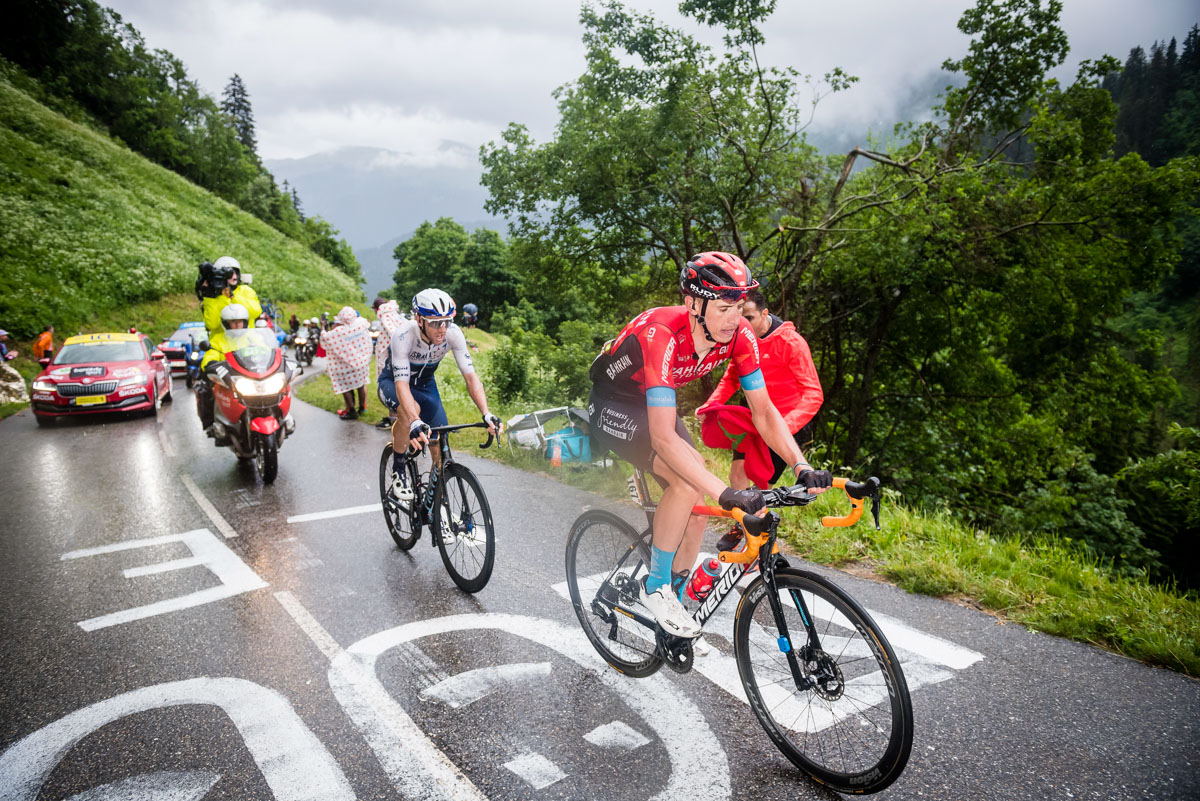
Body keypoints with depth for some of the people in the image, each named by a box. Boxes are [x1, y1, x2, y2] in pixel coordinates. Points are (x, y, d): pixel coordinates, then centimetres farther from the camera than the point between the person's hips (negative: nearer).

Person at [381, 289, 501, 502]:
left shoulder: (453, 334, -28)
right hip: (393, 382, -3)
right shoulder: (403, 335, -37)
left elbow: (470, 376, -29)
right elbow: (402, 384, -44)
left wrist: (487, 414, -43)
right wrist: (415, 423, -60)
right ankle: (399, 472, -15)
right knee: (411, 410, -38)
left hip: (425, 383, 4)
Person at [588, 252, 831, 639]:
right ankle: (656, 587, -9)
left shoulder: (739, 335, -19)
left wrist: (803, 467, -29)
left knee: (698, 506, -3)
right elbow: (664, 437, -44)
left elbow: (763, 410, -14)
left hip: (654, 403, 7)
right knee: (689, 478, -28)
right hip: (613, 405, -6)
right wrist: (726, 493, -51)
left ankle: (677, 599, 19)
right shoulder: (662, 335, -39)